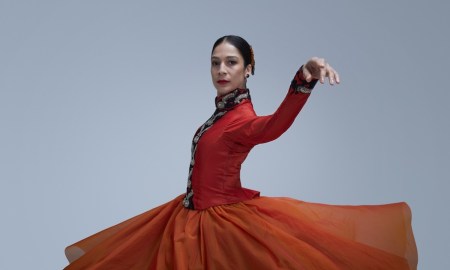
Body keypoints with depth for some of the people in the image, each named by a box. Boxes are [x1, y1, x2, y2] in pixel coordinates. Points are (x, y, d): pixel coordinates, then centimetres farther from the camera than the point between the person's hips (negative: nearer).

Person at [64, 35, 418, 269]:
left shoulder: (242, 118, -25)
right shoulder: (223, 110, 2)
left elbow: (273, 126, -50)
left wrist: (304, 79, -66)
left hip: (222, 218, -8)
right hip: (197, 212, 8)